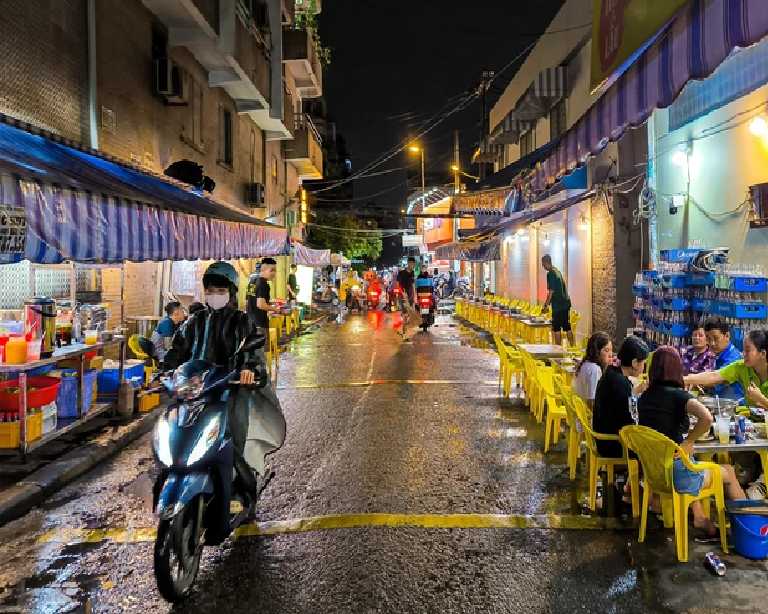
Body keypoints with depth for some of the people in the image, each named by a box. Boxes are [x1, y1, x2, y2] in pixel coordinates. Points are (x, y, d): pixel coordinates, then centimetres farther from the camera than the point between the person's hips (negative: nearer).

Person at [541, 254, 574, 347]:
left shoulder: (551, 274, -14)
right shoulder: (557, 271, 14)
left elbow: (551, 291, -17)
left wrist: (546, 305, -9)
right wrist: (548, 302, 26)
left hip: (558, 305, -9)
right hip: (566, 303, 9)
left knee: (557, 328, -1)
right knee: (567, 327, 12)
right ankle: (571, 346, 15)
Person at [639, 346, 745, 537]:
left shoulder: (644, 398, 3)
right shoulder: (678, 395, -14)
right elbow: (707, 418, -31)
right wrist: (688, 441, -17)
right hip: (676, 474, -6)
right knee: (728, 472, 21)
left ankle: (699, 518, 35)